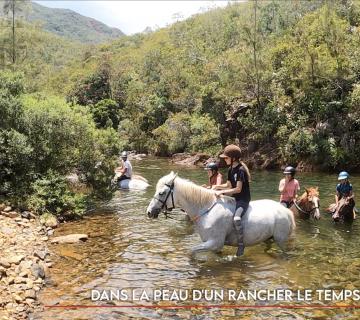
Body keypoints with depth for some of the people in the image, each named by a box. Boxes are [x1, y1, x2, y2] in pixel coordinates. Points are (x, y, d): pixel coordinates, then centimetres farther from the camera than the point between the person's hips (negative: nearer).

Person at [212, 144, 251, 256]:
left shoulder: (241, 170, -18)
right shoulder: (231, 169, 9)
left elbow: (238, 189, -22)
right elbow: (228, 185, 16)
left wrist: (222, 192, -23)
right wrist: (217, 186, -1)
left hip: (243, 199, -10)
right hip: (234, 198, 10)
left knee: (236, 218, -35)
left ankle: (241, 244, -17)